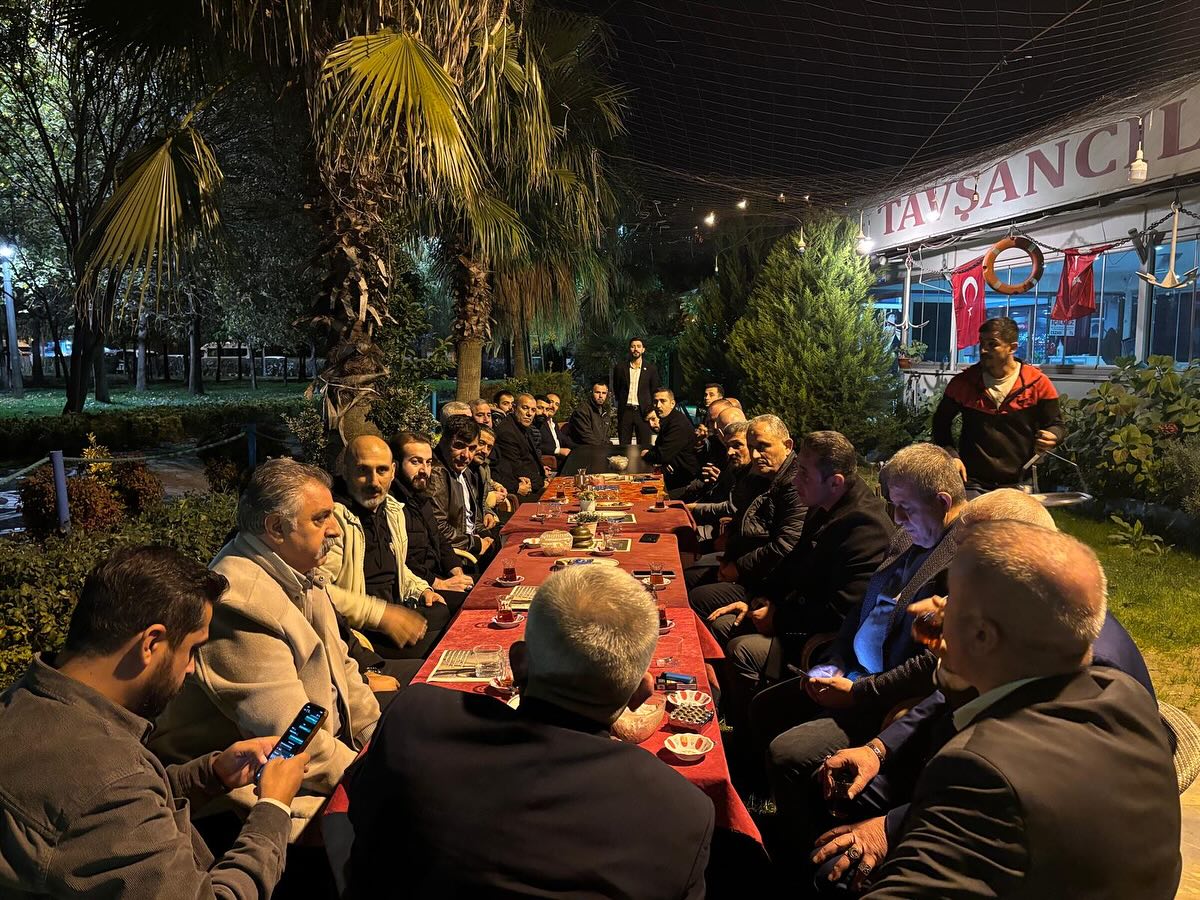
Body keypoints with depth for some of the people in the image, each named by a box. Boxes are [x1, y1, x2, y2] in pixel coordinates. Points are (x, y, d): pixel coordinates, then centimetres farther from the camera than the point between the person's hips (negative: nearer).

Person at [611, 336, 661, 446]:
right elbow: (616, 389, 15)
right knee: (623, 446, 3)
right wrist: (621, 403, 10)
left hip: (643, 412, -1)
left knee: (644, 446, -1)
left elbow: (655, 391, 8)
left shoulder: (650, 368, 5)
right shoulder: (620, 367, 6)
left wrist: (651, 410, 2)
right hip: (625, 411, 1)